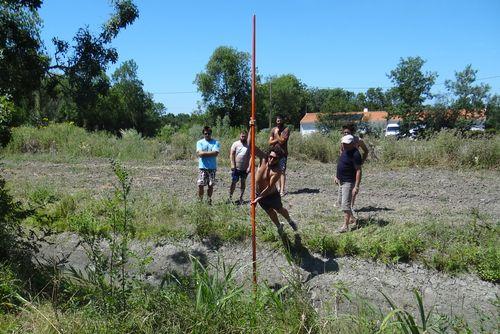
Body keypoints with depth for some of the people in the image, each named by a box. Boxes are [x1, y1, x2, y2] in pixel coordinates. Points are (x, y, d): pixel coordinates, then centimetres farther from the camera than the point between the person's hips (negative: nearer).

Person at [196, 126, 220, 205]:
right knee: (200, 185, -6)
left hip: (212, 167, 0)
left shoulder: (215, 142, 4)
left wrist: (204, 153, -9)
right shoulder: (199, 142, 5)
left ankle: (209, 200, 18)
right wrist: (210, 153, -8)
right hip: (203, 167, 0)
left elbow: (215, 153, -11)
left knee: (211, 185, 5)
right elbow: (199, 153, -9)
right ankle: (200, 200, 8)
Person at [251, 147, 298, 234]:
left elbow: (269, 188, -31)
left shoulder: (277, 171, -30)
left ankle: (290, 221, 53)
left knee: (280, 209, 22)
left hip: (271, 195, -4)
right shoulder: (263, 159, -17)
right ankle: (279, 226, 50)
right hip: (260, 194, 4)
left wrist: (258, 198, -32)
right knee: (270, 212, 24)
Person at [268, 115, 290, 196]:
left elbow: (282, 141, -14)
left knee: (282, 171, -9)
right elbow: (270, 142, 3)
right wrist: (278, 139, -10)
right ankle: (279, 188, 18)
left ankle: (282, 190, -13)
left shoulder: (286, 129, -4)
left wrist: (277, 133, -9)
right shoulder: (273, 130, 10)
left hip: (282, 153, -5)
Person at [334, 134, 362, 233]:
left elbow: (358, 171, -24)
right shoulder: (345, 150, 7)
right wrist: (337, 176, 19)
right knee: (341, 202, 20)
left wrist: (356, 186, -28)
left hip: (349, 182, -10)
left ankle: (345, 226, -6)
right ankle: (352, 219, 35)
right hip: (341, 181, 10)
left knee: (345, 204, -11)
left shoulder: (355, 154, -21)